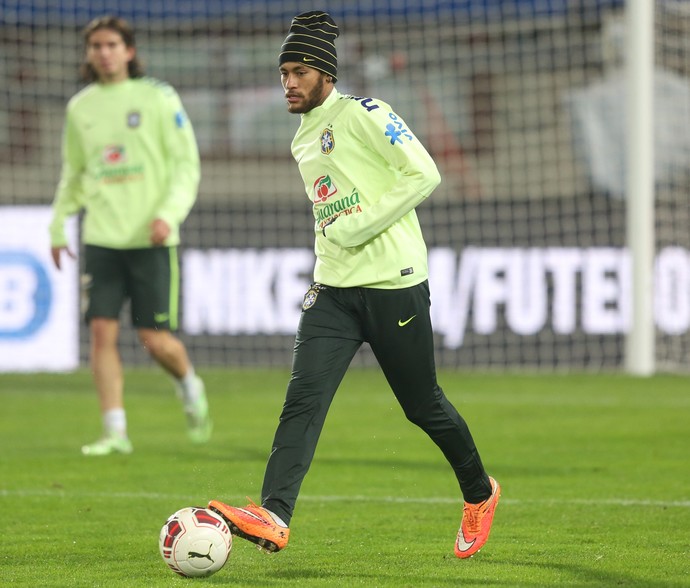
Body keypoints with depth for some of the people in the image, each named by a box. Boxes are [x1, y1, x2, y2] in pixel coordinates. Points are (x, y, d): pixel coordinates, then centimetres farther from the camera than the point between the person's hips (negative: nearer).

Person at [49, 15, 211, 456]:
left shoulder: (158, 98, -1)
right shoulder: (80, 107, 10)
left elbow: (186, 164, -2)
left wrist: (169, 213, -16)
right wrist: (58, 227, 18)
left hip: (151, 238, -3)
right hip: (101, 237, 3)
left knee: (156, 339, -3)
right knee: (103, 331, -8)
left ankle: (190, 386, 29)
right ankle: (115, 432, -5)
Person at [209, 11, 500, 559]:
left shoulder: (364, 114, -8)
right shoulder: (303, 143, 17)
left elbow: (424, 174, -15)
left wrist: (356, 228, -17)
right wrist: (329, 251, 15)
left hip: (394, 284, -6)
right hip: (333, 288, 6)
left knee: (422, 404, 6)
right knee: (304, 397, -14)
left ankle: (479, 493, 32)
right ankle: (274, 517, -28)